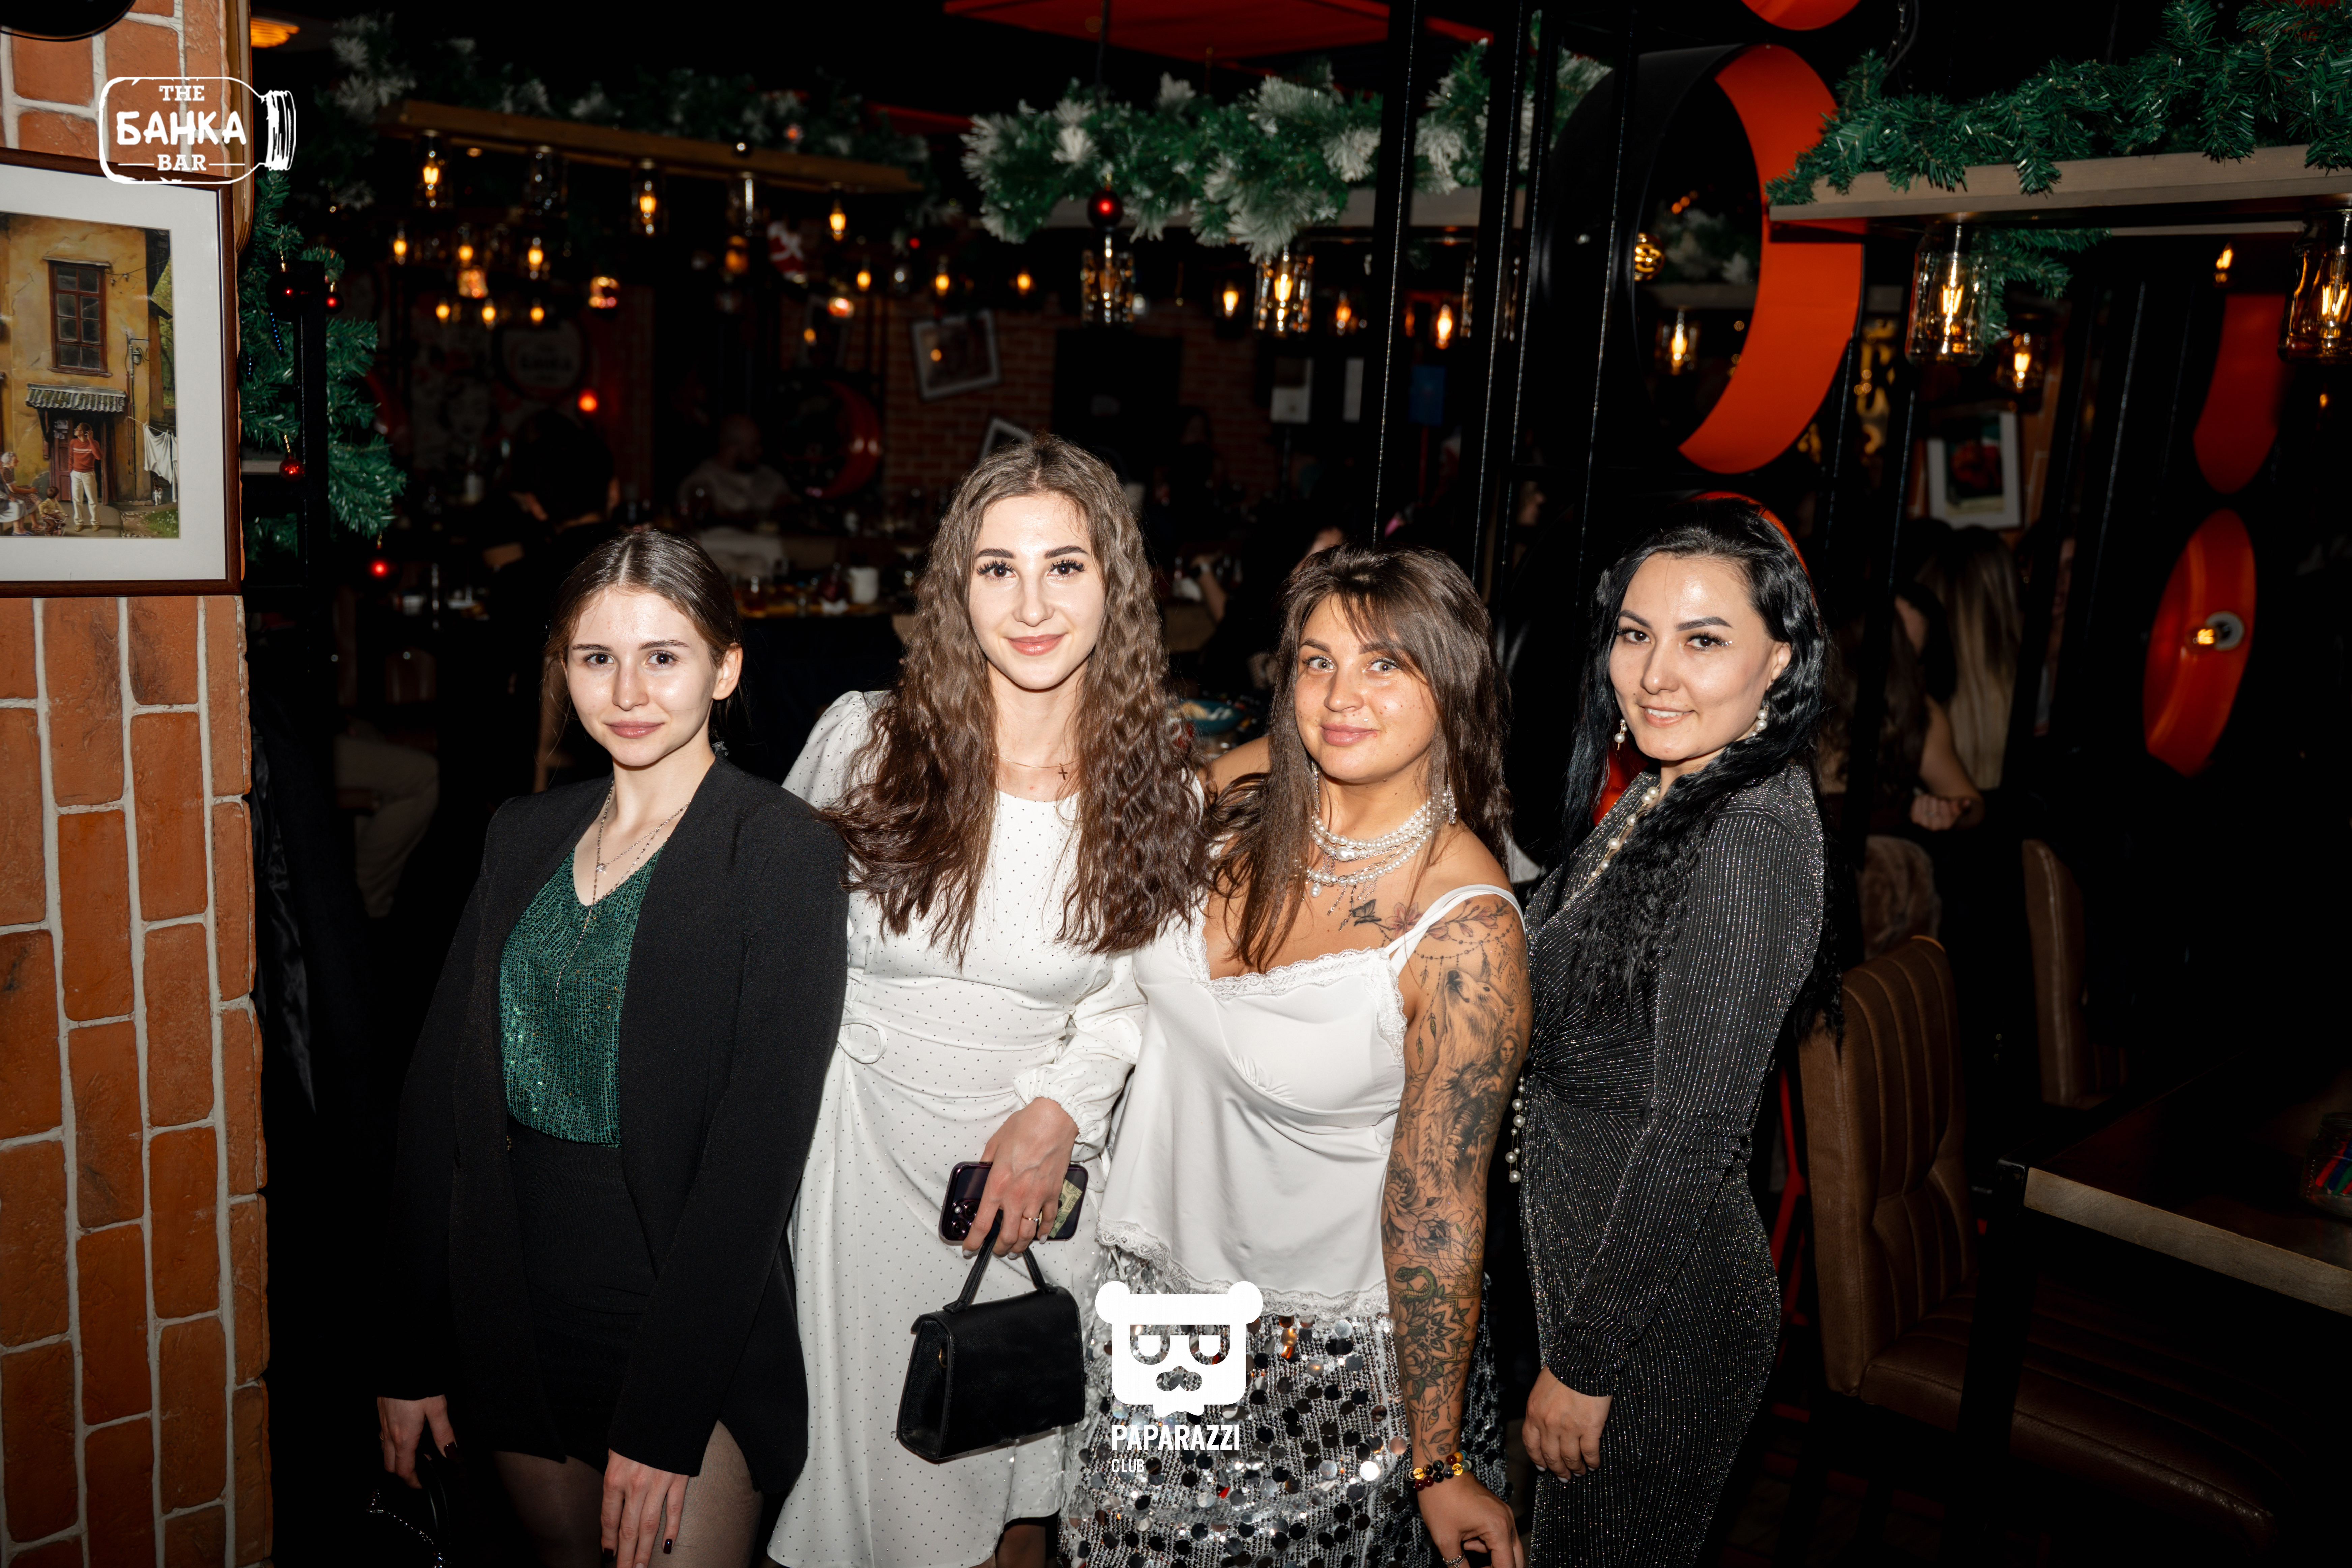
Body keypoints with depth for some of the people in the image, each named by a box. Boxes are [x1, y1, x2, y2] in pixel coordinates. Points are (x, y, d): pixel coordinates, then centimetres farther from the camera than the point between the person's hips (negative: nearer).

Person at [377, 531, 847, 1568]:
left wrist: (664, 1417, -17)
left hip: (688, 1319, -5)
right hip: (512, 1308, 5)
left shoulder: (782, 852, -13)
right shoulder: (524, 836, 5)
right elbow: (440, 1086, 6)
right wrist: (413, 1351, 3)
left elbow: (760, 1142, -16)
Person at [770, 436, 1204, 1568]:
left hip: (1036, 1161, 1)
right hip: (859, 1146, 0)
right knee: (863, 1438, 17)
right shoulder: (863, 739, -12)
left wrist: (1060, 1111, -12)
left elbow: (1131, 994, 3)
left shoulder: (1160, 788, -8)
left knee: (1017, 1463, 18)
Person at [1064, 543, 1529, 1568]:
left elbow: (1436, 1211, -20)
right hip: (1156, 1290, 5)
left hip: (1335, 1357, -5)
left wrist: (1440, 1468, -12)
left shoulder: (1466, 930, -25)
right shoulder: (1247, 789, -9)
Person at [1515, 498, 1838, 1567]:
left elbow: (1690, 1139, -25)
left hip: (1662, 1315, -9)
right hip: (1589, 1263, 9)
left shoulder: (1751, 842, -26)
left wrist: (1586, 1364, -18)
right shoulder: (1660, 798, 3)